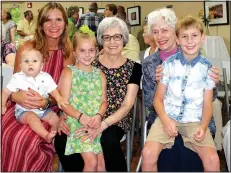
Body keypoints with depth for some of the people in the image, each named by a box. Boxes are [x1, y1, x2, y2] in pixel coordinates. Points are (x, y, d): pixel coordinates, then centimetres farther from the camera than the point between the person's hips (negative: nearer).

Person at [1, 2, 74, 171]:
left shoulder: (68, 53, 3)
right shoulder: (27, 48, 0)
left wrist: (46, 102, -22)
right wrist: (16, 95, -21)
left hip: (50, 109, 0)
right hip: (21, 106, 1)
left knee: (27, 140, -30)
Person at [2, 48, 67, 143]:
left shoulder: (46, 77, -2)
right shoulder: (17, 78, -8)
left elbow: (53, 90, -1)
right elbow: (6, 92, -3)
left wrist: (59, 99, -21)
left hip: (43, 109, 4)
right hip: (24, 111, -4)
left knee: (55, 118, -11)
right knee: (32, 117, -33)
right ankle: (46, 135, -40)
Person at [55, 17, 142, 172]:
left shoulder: (134, 68, -1)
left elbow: (127, 105, -8)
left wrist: (102, 125, -24)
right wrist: (64, 116, -19)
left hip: (117, 120, -2)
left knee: (108, 141, -36)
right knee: (61, 140, -25)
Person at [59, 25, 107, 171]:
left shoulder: (100, 74, 11)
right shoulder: (69, 72, -1)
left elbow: (104, 101, 7)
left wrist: (99, 116, -13)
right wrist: (81, 117, -21)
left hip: (96, 124, 4)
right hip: (77, 123, -4)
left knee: (101, 162, -2)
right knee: (91, 161, -14)